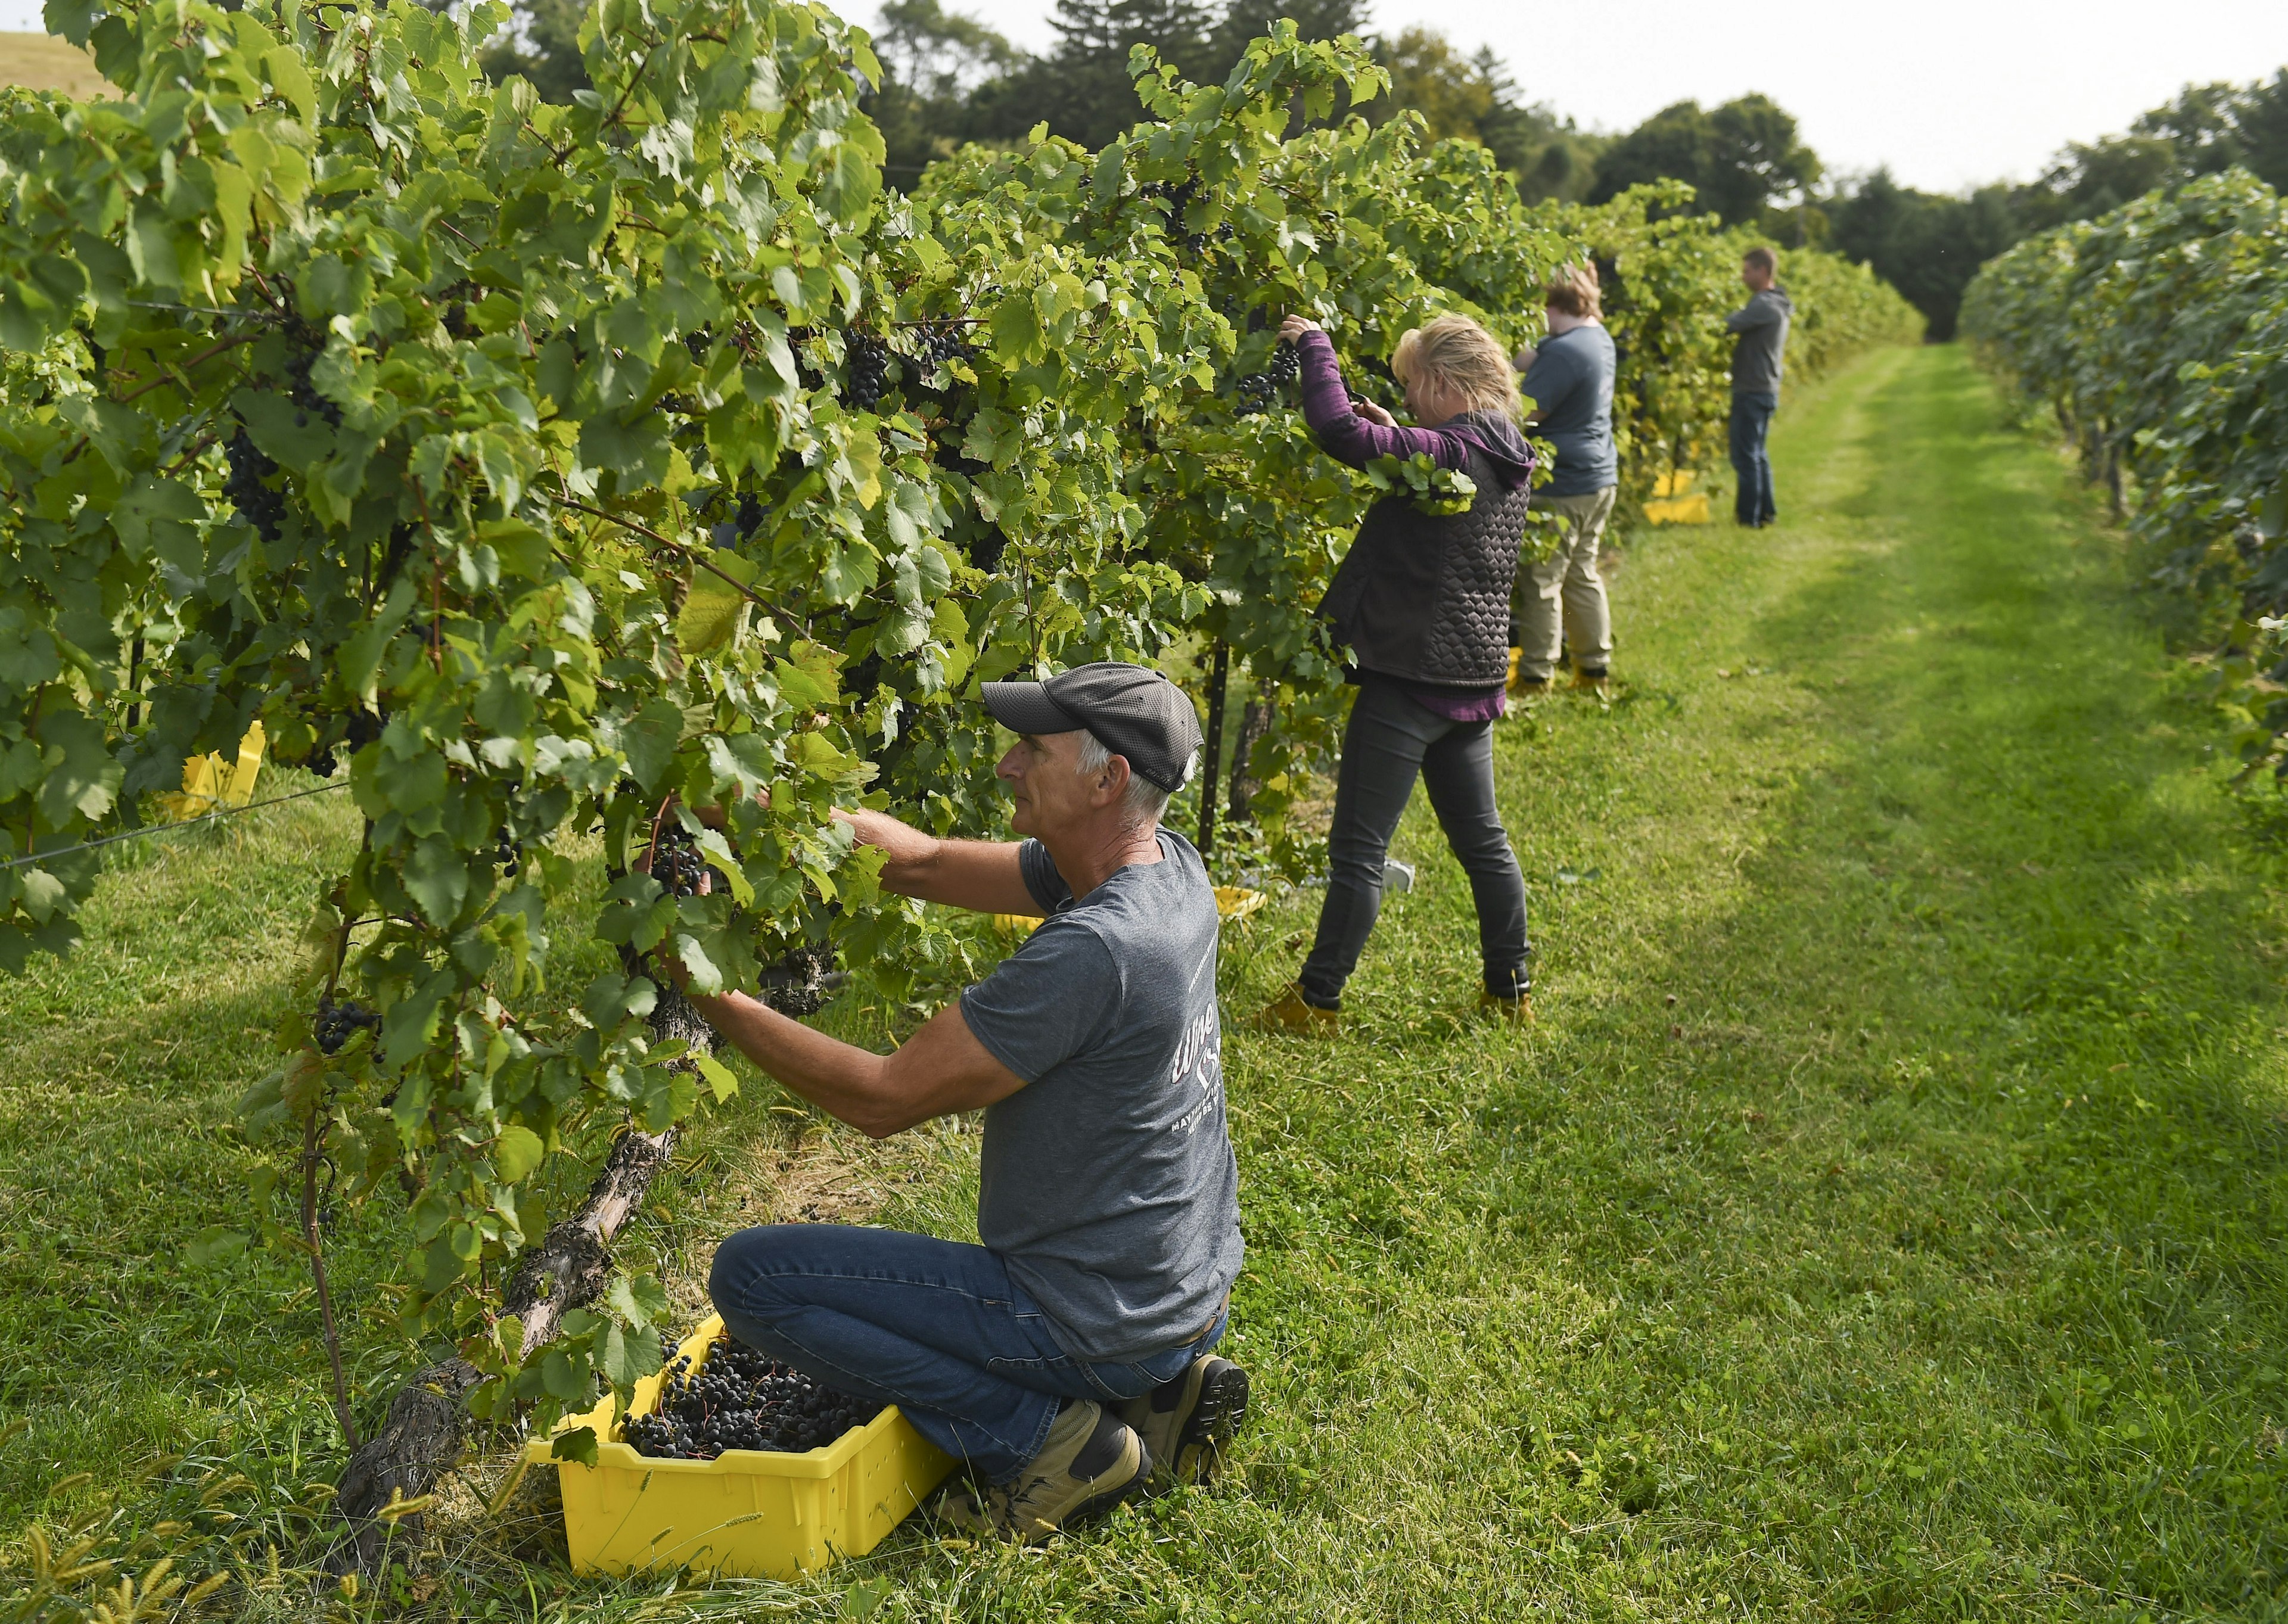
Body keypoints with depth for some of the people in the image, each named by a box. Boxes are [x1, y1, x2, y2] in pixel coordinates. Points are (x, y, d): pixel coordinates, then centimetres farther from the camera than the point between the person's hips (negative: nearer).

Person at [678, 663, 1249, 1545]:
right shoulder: (1165, 865, -2)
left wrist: (712, 995, -17)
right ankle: (1162, 1387, 13)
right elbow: (925, 862, 3)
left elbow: (883, 1097, -23)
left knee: (750, 1274, -4)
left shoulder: (1093, 950, -29)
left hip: (1095, 1326, -9)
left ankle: (1051, 1436, -4)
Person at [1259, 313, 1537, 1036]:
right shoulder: (1510, 462, 7)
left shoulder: (1443, 453, -19)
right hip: (1475, 677, 9)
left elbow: (1336, 429, -26)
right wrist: (1396, 434, 15)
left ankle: (1317, 1001, 10)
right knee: (1481, 837, 18)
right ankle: (1510, 989, 27)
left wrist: (1315, 346, -12)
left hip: (1410, 677, -9)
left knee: (1359, 848, 1)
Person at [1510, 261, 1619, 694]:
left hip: (1561, 487, -10)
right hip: (1599, 479, 10)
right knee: (1582, 574, 18)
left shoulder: (1563, 352, -22)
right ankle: (1595, 666, 24)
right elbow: (1529, 361, 16)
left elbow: (1523, 413, -22)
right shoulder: (1599, 337, 9)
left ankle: (1536, 674, 9)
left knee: (1540, 580, 1)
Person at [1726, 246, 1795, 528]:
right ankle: (1766, 512, 24)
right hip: (1766, 390, 10)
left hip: (1753, 391, -10)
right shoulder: (1776, 304, 15)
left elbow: (1729, 325, -23)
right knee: (1756, 454, 18)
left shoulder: (1764, 305, -17)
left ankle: (1748, 517, 0)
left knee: (1745, 456, -4)